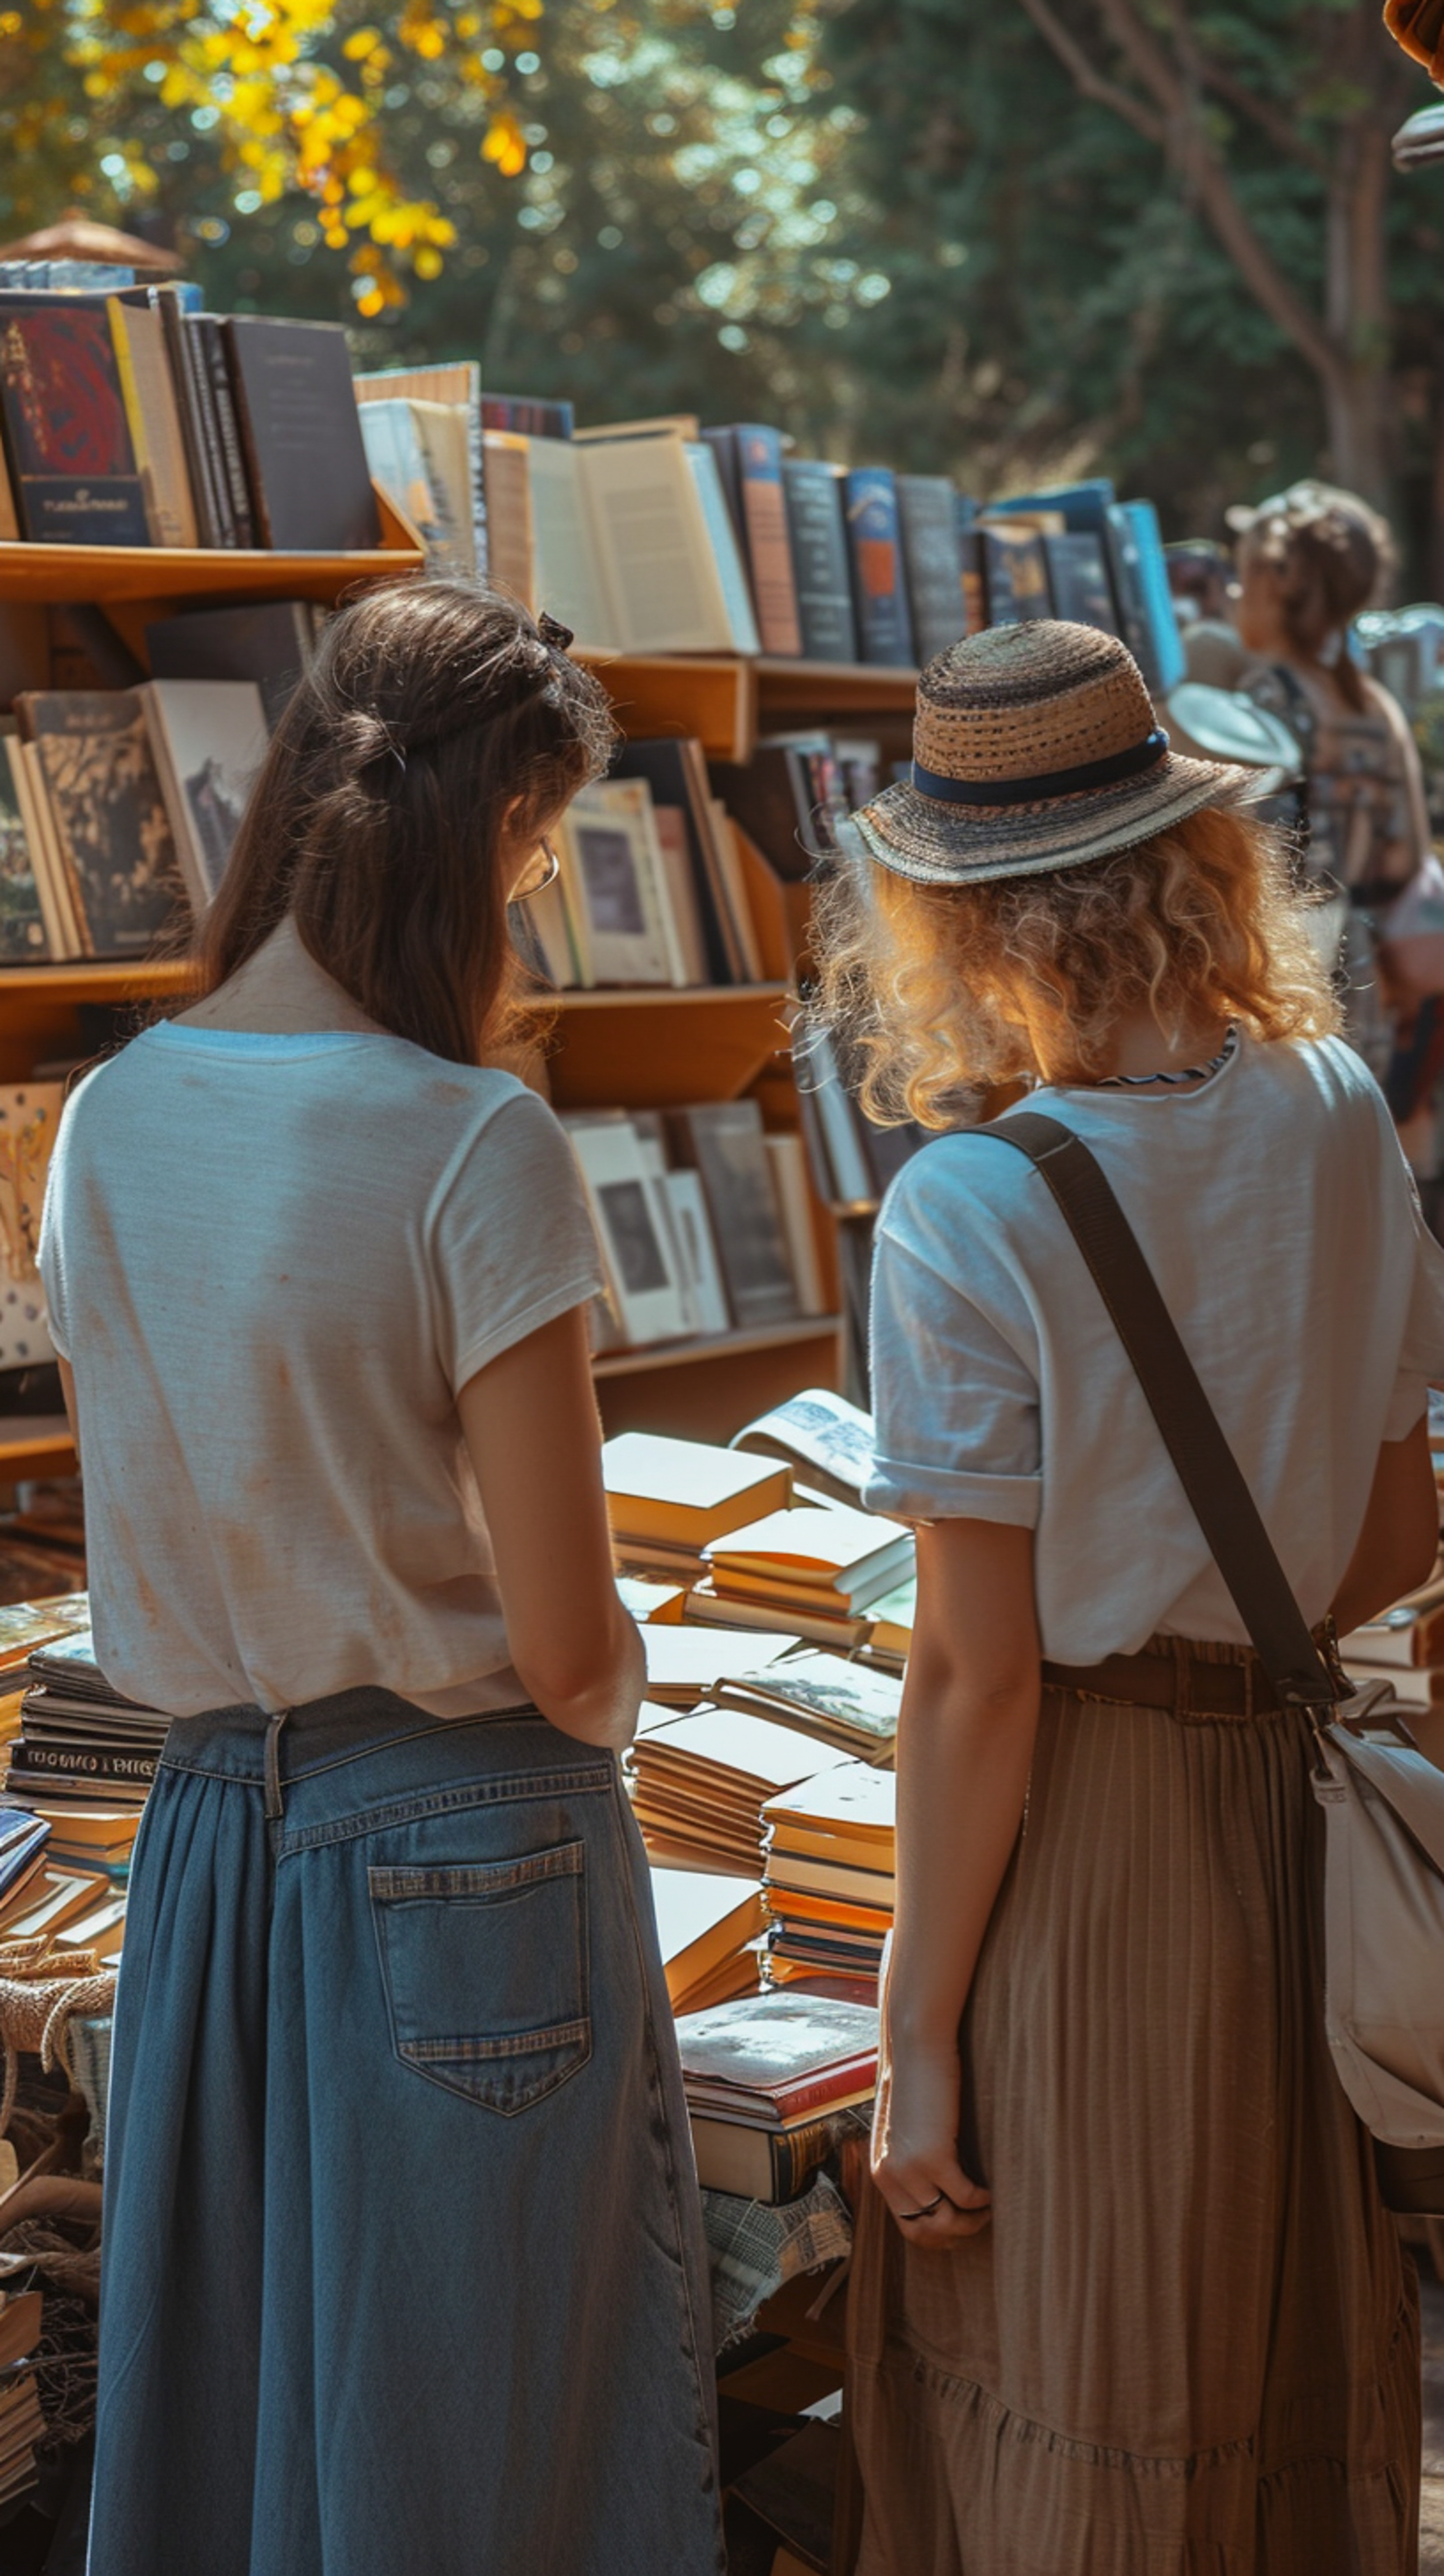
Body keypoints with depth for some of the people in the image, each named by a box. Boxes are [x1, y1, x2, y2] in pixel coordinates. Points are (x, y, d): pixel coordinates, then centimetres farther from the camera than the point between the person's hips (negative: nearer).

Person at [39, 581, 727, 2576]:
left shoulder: (113, 1119, 0)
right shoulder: (476, 1144, -18)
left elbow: (142, 1539, 9)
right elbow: (568, 1648, -16)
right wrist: (608, 1697, 4)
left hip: (207, 1830, 6)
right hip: (467, 1852, -6)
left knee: (216, 2416, 19)